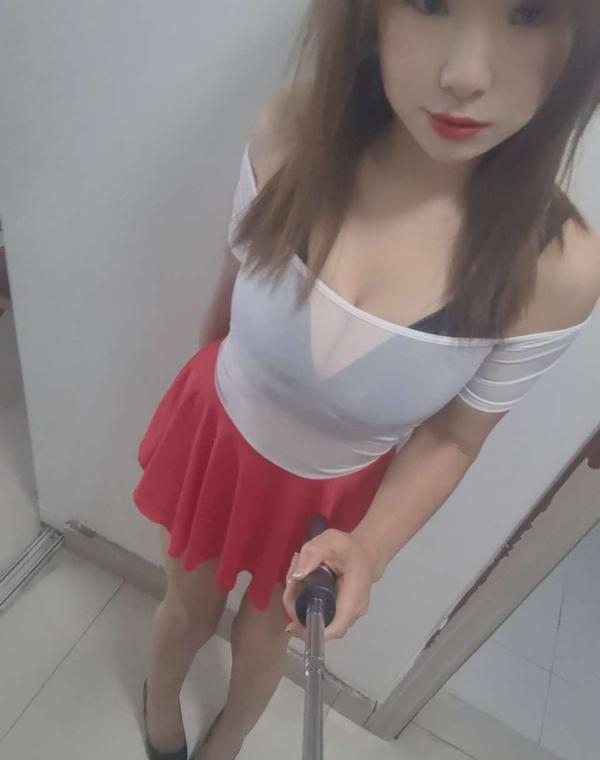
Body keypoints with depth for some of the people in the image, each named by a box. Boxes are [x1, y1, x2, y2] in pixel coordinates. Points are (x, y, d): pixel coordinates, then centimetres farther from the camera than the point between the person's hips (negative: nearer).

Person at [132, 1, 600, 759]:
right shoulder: (291, 129, -25)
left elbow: (453, 437, -12)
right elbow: (232, 288, -7)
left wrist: (370, 547, -27)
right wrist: (205, 390, 11)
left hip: (332, 495, 0)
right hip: (214, 435, 1)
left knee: (265, 633, 29)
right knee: (187, 609, 29)